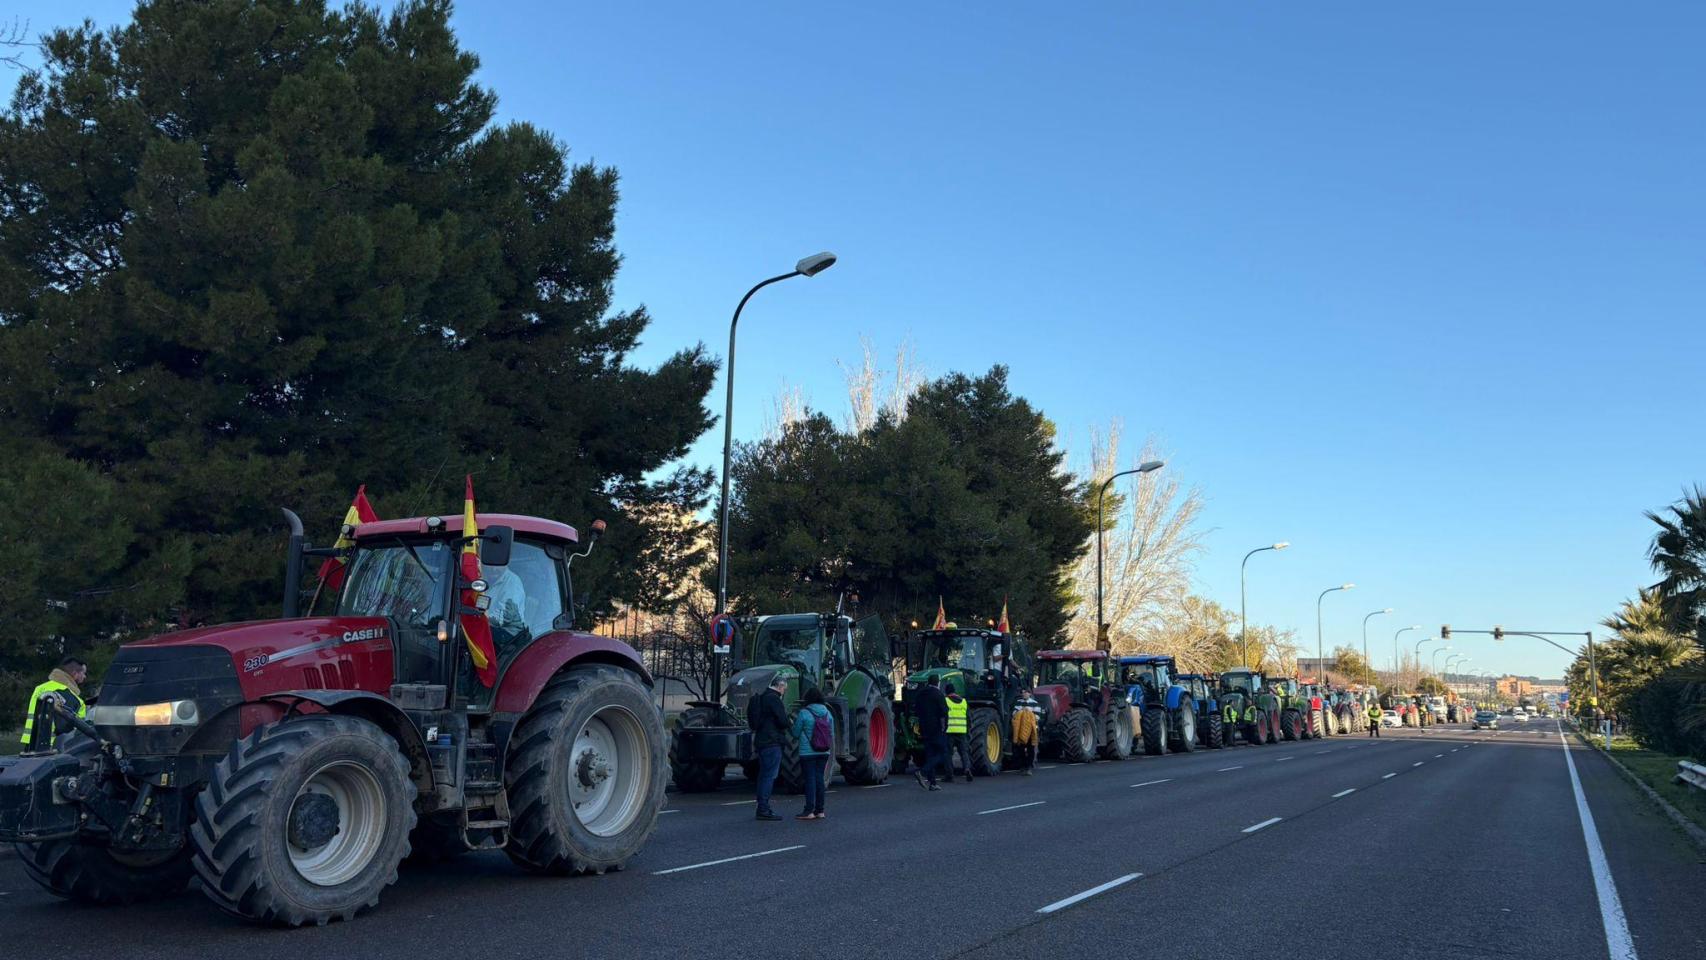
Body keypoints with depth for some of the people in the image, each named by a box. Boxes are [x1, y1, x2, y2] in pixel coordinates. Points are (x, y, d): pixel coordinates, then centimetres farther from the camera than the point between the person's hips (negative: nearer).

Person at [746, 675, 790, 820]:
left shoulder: (762, 698, 17)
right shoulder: (774, 699, -13)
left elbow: (753, 722, 22)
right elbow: (783, 721, -18)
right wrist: (786, 714, 2)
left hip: (761, 742, 10)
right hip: (772, 742, -10)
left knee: (764, 775, 14)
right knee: (769, 776, -8)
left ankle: (762, 808, 18)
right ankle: (764, 810, -9)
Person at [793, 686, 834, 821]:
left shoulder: (804, 713, -10)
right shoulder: (827, 713, 5)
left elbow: (796, 734, -3)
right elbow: (832, 735, 11)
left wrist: (794, 723, 17)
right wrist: (831, 752, 24)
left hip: (807, 753, -5)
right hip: (823, 753, 5)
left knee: (810, 779, -3)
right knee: (819, 778, 9)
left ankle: (809, 811, -5)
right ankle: (819, 810, 11)